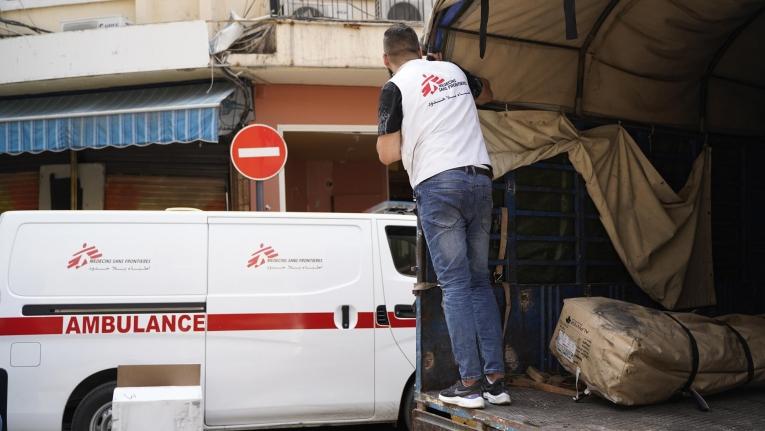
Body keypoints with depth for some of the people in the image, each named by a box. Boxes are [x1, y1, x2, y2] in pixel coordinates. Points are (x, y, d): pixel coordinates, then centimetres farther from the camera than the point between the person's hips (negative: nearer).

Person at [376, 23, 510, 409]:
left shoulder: (395, 88, 1)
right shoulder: (453, 70, 18)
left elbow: (388, 154, -1)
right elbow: (486, 93, 39)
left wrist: (391, 130, 18)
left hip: (438, 185, -5)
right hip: (479, 178, 5)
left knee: (455, 285, -2)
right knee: (480, 282, 9)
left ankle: (470, 382, -3)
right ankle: (496, 378, 8)